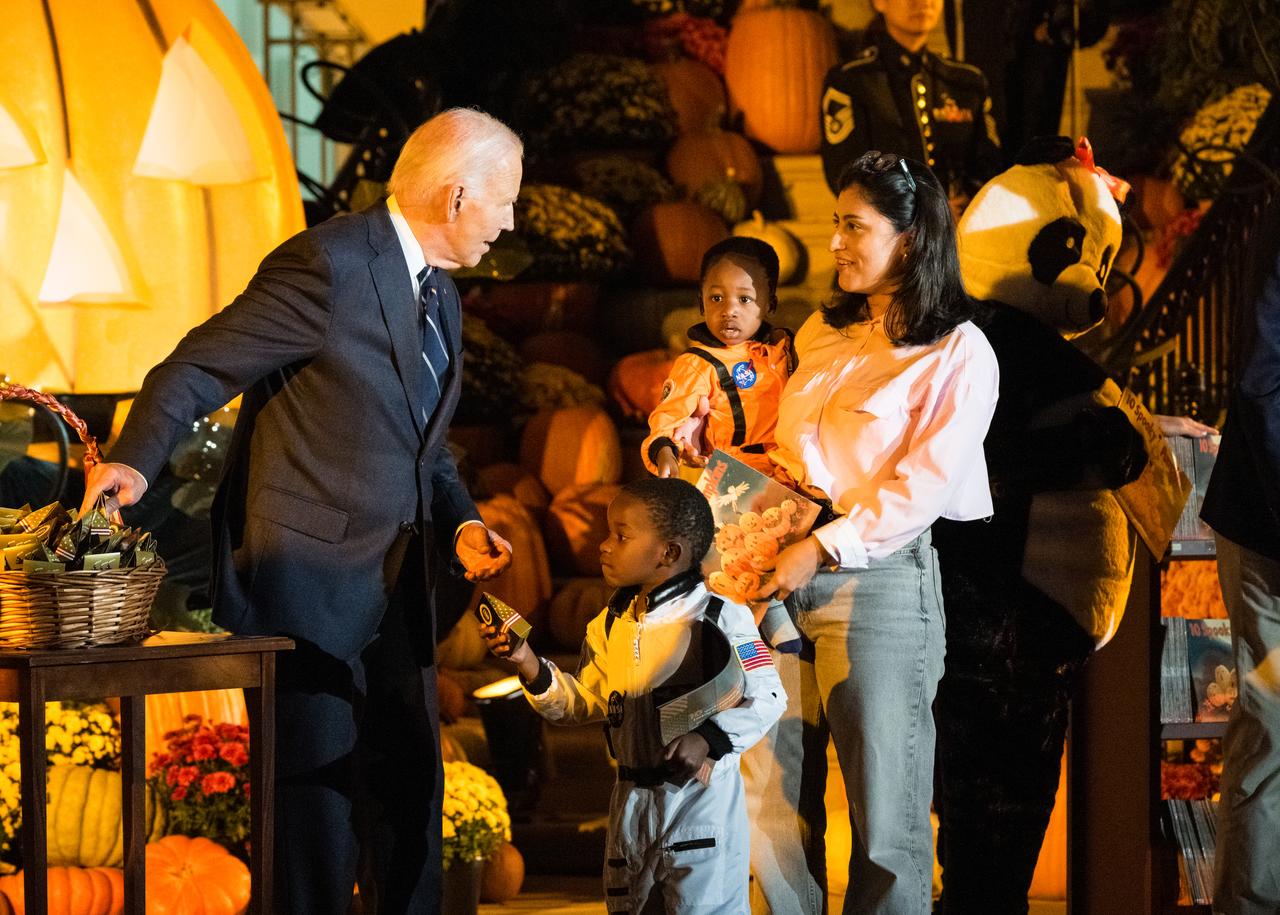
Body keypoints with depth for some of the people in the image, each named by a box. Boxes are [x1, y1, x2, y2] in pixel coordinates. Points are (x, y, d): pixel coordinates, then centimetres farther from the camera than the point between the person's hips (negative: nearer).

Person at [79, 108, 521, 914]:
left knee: (411, 786, 12)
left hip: (398, 582, 9)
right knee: (317, 787, -3)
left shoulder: (441, 298, 12)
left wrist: (459, 521, 5)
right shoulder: (328, 264, -17)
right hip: (309, 578, -8)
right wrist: (136, 460, -32)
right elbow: (198, 367, -17)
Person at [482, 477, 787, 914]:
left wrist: (708, 740, -23)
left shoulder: (720, 617, -12)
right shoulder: (611, 624, 10)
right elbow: (583, 703, 12)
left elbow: (765, 697, -12)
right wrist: (528, 663, 0)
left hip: (701, 794, -7)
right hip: (632, 796, 7)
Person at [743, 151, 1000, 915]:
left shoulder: (960, 355, -3)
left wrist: (822, 549, -17)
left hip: (877, 578, -6)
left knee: (883, 806, -1)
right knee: (772, 798, 5)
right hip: (786, 575, 6)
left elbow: (924, 485, -11)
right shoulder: (822, 334, 16)